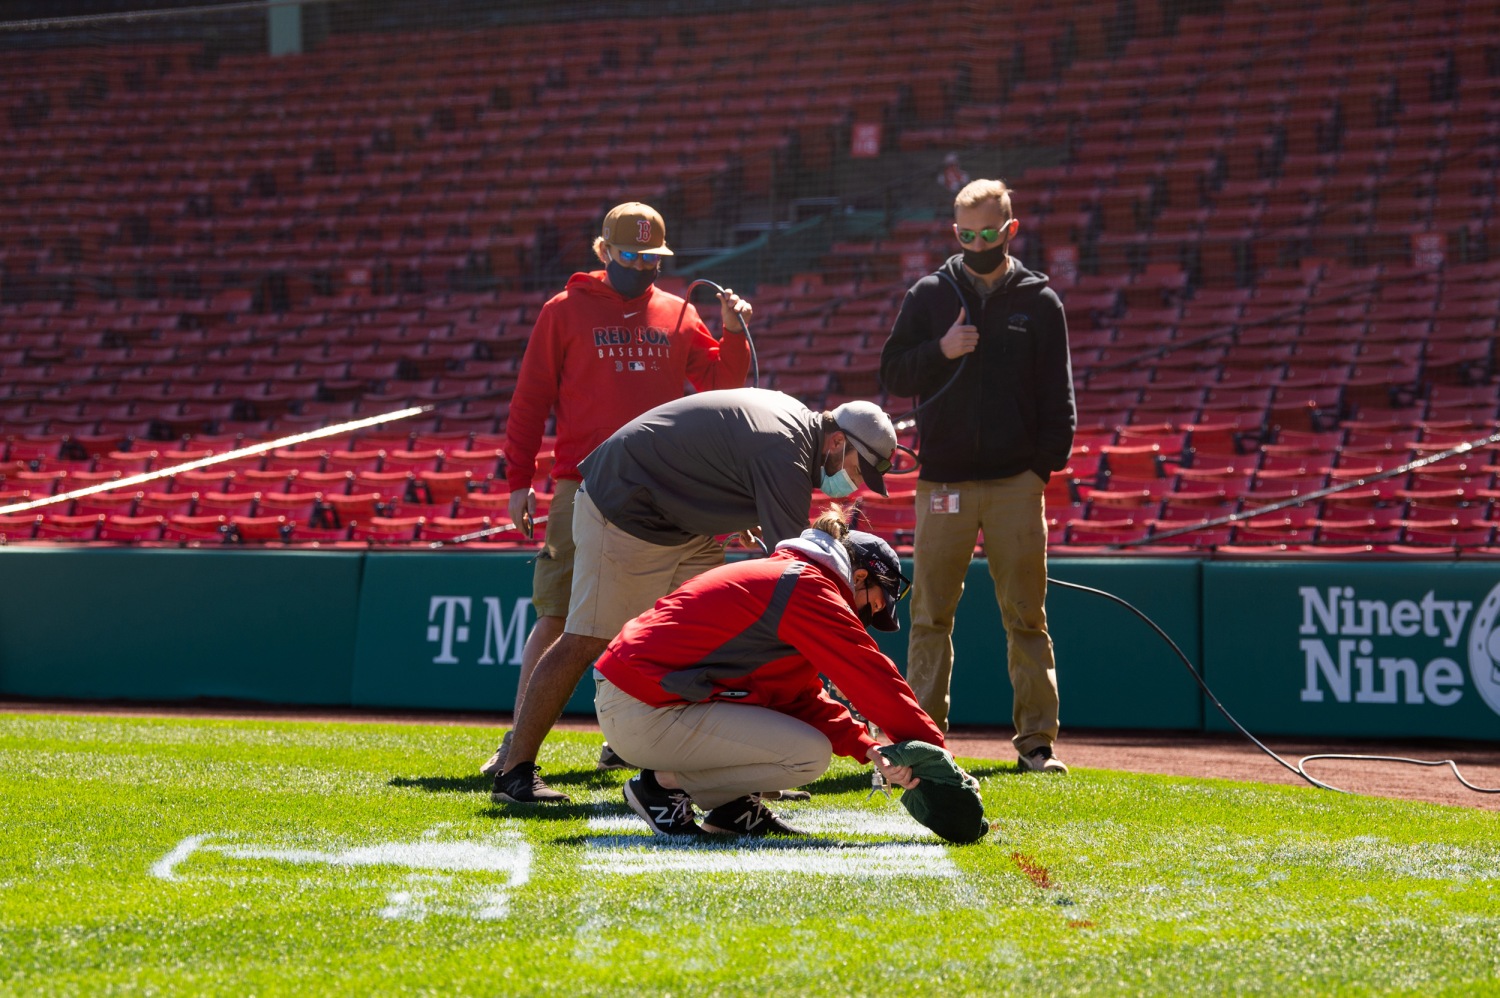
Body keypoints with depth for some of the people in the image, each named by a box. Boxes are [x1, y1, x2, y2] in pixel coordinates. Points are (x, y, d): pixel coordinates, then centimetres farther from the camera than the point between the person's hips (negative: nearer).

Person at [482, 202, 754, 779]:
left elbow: (722, 379, 16)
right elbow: (530, 399, 3)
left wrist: (734, 332, -2)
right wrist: (519, 479, -3)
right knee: (555, 615, -6)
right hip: (583, 490, -3)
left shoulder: (678, 315, 13)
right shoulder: (566, 312, 3)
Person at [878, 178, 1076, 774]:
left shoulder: (1039, 302, 8)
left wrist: (1045, 464, -2)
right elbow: (892, 376, 8)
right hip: (943, 480, 1)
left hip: (1016, 482, -1)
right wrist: (941, 351, -9)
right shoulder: (929, 295, 9)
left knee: (1025, 614, 0)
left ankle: (1036, 740, 3)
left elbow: (1057, 397, 8)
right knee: (930, 613, 0)